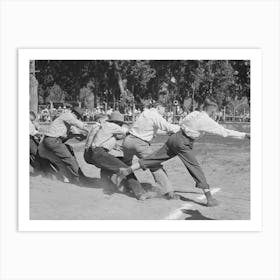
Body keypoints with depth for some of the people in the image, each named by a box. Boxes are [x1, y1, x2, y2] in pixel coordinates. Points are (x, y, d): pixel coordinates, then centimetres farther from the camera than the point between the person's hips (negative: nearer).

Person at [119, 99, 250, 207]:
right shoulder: (208, 122, -9)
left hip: (175, 137, 6)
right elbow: (225, 132, -8)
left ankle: (128, 169, 13)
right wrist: (244, 135, -4)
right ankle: (209, 198, 2)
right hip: (183, 144, -6)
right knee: (196, 169, 0)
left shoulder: (194, 113, 9)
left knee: (155, 158, 12)